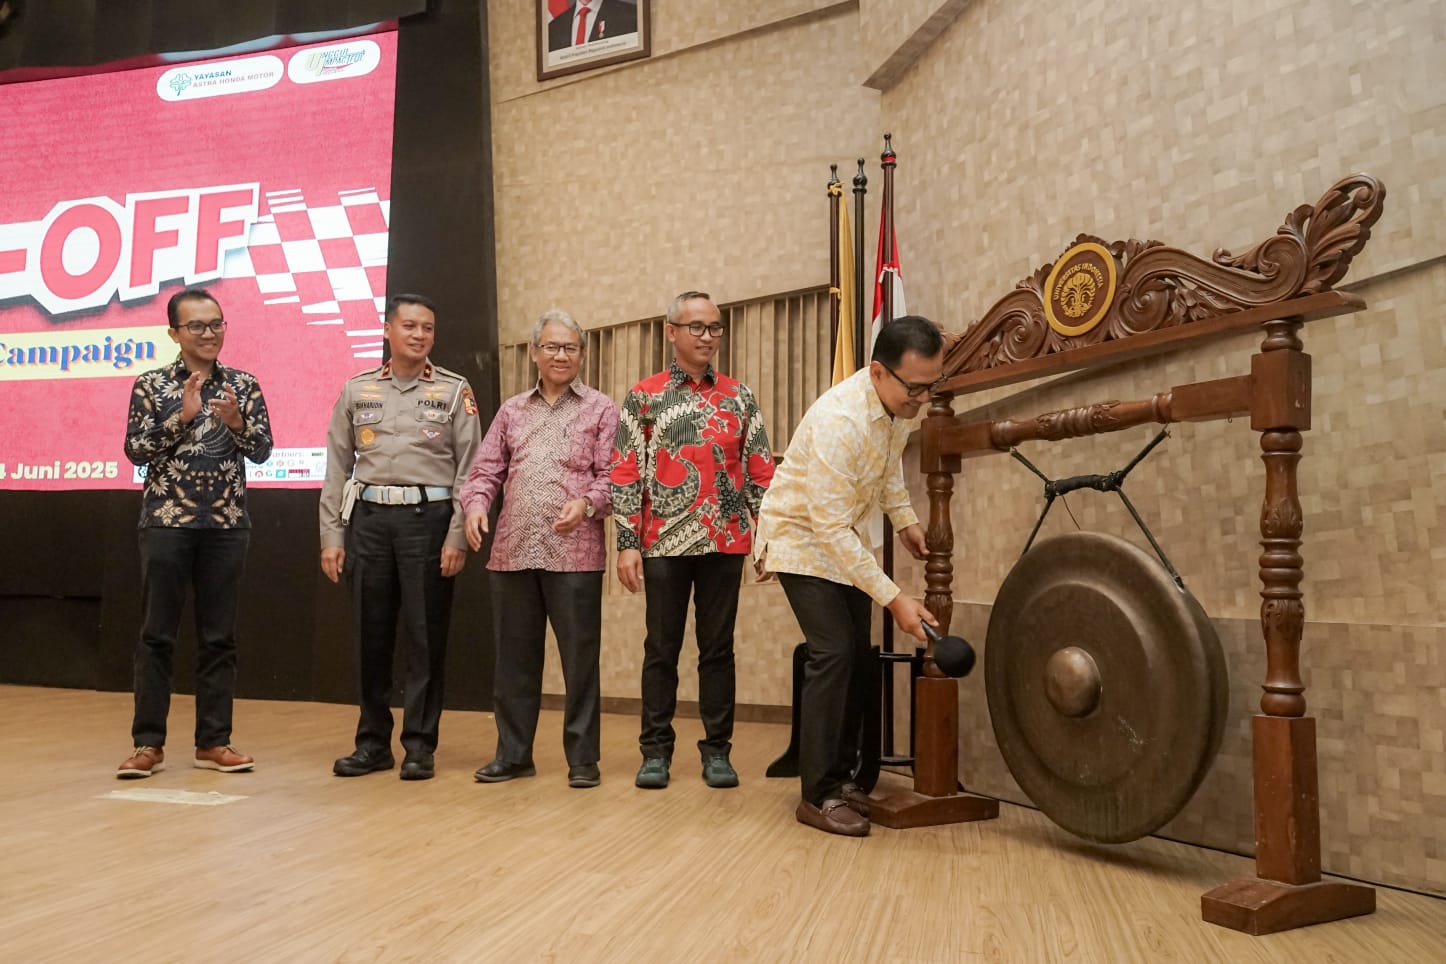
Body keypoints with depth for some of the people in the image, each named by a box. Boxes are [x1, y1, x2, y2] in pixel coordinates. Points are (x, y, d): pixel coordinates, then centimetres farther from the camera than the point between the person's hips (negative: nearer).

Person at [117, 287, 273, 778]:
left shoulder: (244, 384, 7)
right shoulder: (151, 385, 3)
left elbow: (262, 450, 1)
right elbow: (135, 449, -5)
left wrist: (236, 423, -17)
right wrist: (182, 416, -16)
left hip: (227, 523, 2)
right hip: (166, 521, -1)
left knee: (219, 636, 6)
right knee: (157, 634, 3)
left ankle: (213, 741, 13)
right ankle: (148, 743, 11)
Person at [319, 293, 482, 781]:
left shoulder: (454, 391, 4)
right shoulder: (357, 390, 11)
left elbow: (469, 469, 0)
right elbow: (338, 467, 10)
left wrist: (457, 537, -8)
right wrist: (331, 536, 4)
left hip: (429, 518, -2)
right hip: (369, 519, 3)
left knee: (426, 636, 1)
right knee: (371, 635, 7)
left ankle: (420, 745, 11)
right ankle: (373, 742, 19)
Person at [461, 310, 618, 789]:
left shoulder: (600, 409, 7)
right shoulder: (511, 411, 17)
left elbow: (612, 475, -1)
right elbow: (487, 470, 13)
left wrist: (586, 503, -19)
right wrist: (476, 504, -7)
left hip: (574, 553, -3)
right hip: (513, 551, 4)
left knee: (580, 659, 1)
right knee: (514, 658, 10)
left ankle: (582, 759, 13)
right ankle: (513, 754, 22)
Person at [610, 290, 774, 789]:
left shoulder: (739, 397, 9)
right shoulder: (644, 397, 3)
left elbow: (761, 472, 8)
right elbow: (625, 474, 0)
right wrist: (627, 544, -6)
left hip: (726, 542, 2)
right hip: (664, 542, -1)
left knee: (718, 648, 8)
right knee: (662, 648, 6)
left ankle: (717, 749, 17)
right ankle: (656, 749, 17)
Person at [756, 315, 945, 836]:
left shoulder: (898, 403, -10)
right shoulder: (838, 421, -35)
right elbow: (831, 530, -34)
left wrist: (904, 518, 6)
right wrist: (894, 598, -34)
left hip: (845, 537, 8)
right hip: (802, 538, -8)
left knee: (857, 655, 6)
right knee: (833, 652, -16)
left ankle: (841, 774, 19)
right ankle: (818, 795, -7)